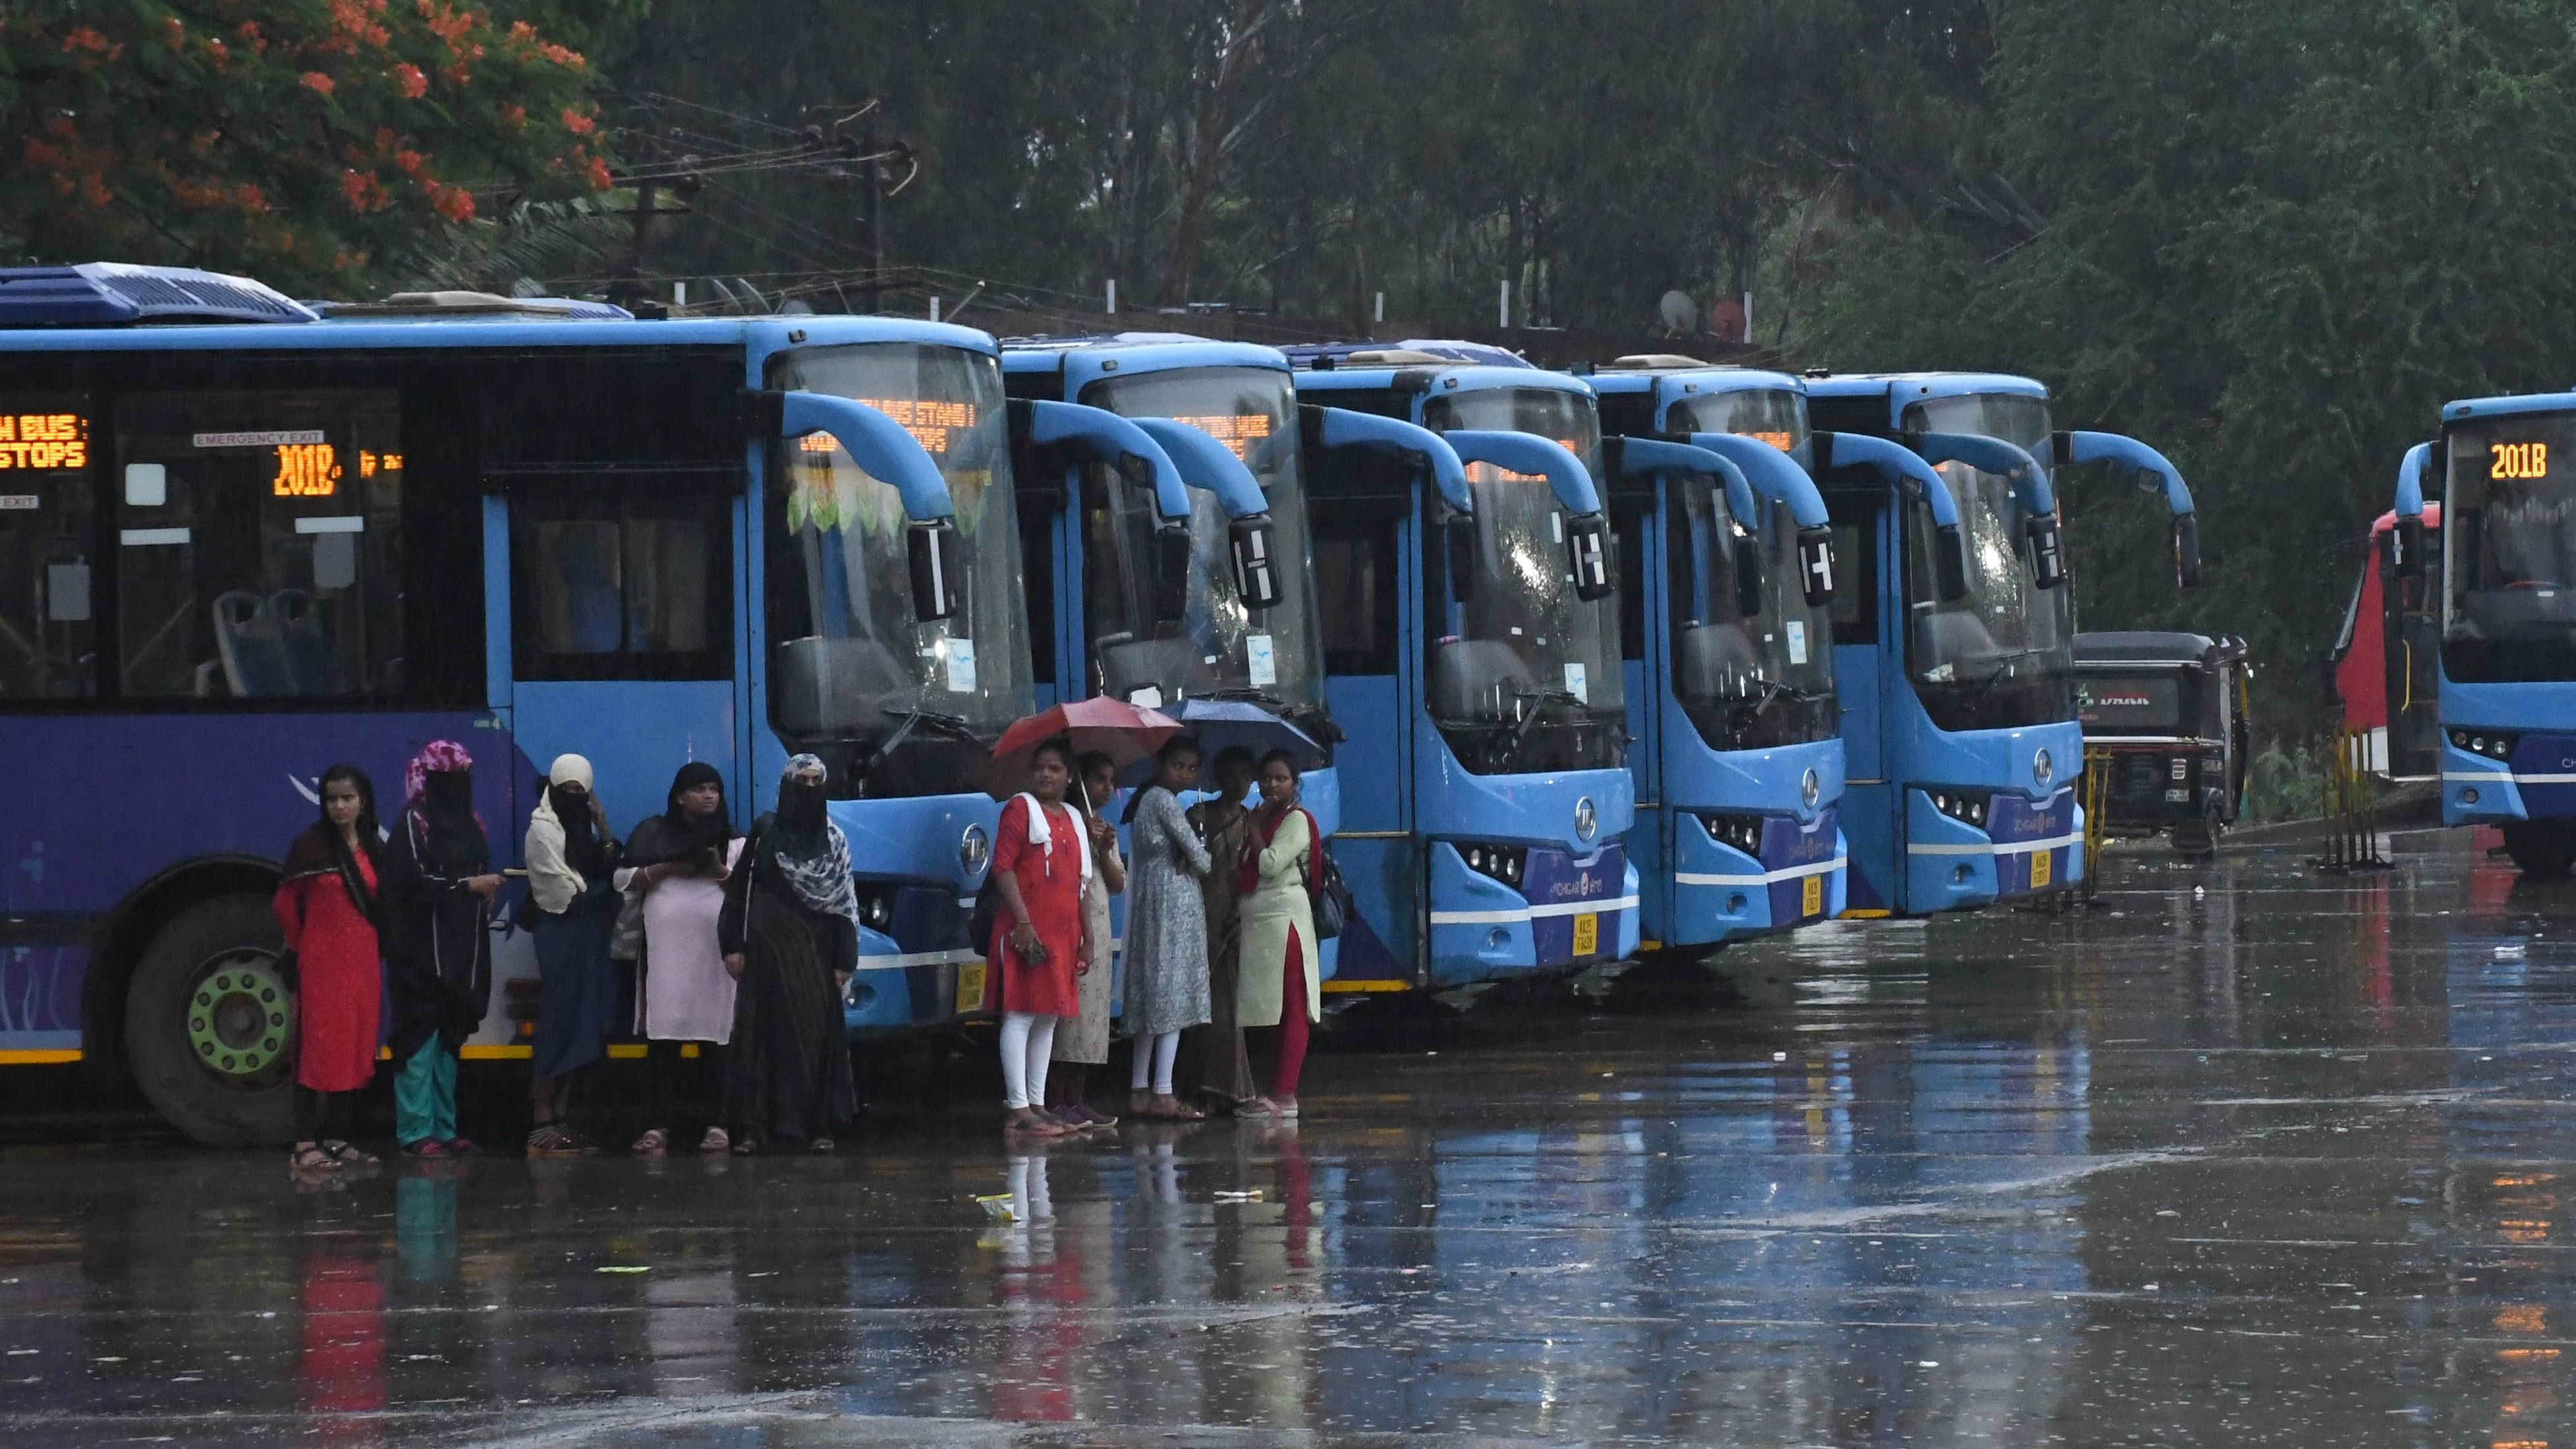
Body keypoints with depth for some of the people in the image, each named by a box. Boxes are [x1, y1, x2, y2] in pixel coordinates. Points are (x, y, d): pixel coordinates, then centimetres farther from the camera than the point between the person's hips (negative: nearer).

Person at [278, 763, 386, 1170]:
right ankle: (305, 1145, -9)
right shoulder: (312, 845, -7)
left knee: (353, 1049, 8)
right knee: (318, 1047, -8)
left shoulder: (372, 848, 11)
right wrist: (304, 946, 5)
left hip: (363, 962, 6)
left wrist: (376, 948, 10)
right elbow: (284, 904, -4)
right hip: (322, 963, -6)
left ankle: (337, 1138, 14)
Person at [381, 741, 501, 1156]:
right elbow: (415, 882, -16)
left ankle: (443, 1129, 13)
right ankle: (415, 1133, -7)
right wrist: (468, 885, -19)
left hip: (461, 952, 7)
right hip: (423, 949, -7)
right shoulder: (414, 824, -8)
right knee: (421, 1040, -7)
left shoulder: (470, 823, 14)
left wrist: (487, 896, 6)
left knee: (449, 1041, 9)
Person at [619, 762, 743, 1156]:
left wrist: (719, 871, -11)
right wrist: (666, 869, -6)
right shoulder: (654, 833, 11)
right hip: (665, 945, -1)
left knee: (714, 1038, -2)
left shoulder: (731, 839, 13)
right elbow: (623, 880, 6)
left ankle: (715, 1124, 1)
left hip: (714, 947, 1)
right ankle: (658, 1125, -8)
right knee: (662, 1036, -6)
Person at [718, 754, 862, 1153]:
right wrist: (733, 945, -4)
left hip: (814, 949, 0)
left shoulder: (833, 839, 7)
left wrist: (844, 960, -4)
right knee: (763, 1029, -2)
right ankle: (756, 1124, 0)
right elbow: (740, 887, 3)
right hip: (767, 945, 0)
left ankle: (819, 1124, 1)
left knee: (816, 1031, -2)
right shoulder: (765, 831, 5)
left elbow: (845, 901, 3)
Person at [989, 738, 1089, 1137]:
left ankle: (1037, 1104, 16)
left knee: (1049, 1018, 10)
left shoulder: (1072, 820, 19)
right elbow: (1003, 866, -10)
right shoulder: (1021, 809, -2)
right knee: (1021, 1015, -10)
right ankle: (1018, 1109, -13)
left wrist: (1084, 937, 17)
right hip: (1026, 931, -8)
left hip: (1062, 934, 8)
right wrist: (1022, 922, -19)